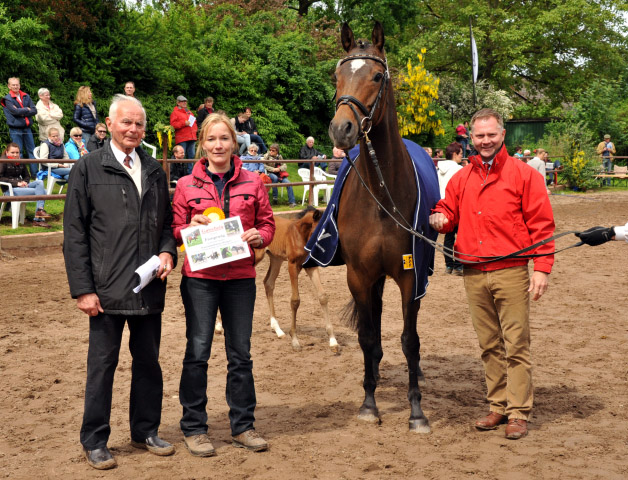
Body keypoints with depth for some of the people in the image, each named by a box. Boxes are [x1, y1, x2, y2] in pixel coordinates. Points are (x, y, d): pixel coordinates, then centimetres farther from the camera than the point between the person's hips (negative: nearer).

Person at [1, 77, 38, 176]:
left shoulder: (26, 97, 10)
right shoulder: (8, 99, -3)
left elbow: (34, 111, 0)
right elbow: (15, 111, -17)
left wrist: (22, 113, -12)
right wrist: (27, 110, -4)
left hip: (27, 128, 4)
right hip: (15, 129, -4)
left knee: (32, 151, 6)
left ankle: (35, 173, 11)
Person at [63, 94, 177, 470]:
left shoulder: (154, 169, 10)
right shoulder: (89, 168, -2)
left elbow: (166, 220, 18)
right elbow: (75, 233, -4)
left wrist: (168, 251, -3)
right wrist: (83, 288, -10)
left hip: (149, 285, 4)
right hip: (108, 288, -4)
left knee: (148, 361, 14)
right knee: (103, 364, 5)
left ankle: (146, 431, 28)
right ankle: (95, 441, 17)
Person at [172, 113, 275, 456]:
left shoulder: (252, 183, 4)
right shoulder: (186, 186, 2)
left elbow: (267, 223, 10)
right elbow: (175, 231, 6)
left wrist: (259, 236, -11)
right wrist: (192, 226, -14)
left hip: (240, 277, 2)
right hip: (199, 278, -1)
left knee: (240, 352, 9)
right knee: (197, 351, 2)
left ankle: (243, 426, 21)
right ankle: (194, 428, 13)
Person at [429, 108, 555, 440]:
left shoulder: (523, 175, -2)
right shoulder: (460, 179, 12)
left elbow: (541, 224, -4)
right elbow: (449, 211, 21)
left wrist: (542, 268, -11)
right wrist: (440, 220, -4)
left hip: (510, 272, -4)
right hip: (473, 275, 5)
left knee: (515, 346, -2)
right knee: (489, 346, 12)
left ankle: (519, 413, 5)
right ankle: (498, 406, 22)